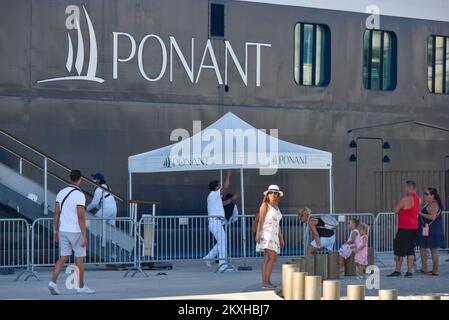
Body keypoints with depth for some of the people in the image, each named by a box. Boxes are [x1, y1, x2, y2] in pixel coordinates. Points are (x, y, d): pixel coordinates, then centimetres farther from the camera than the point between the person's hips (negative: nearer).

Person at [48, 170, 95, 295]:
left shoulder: (61, 193, 5)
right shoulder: (79, 195, -16)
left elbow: (56, 213, 8)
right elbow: (81, 217, -19)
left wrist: (56, 231, 15)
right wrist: (84, 236, -17)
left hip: (63, 231, 6)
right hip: (76, 231, -6)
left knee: (63, 258, 7)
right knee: (79, 258, 6)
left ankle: (53, 282, -10)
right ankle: (81, 287, 15)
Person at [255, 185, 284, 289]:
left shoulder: (276, 207, 19)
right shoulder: (265, 205, -3)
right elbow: (260, 221, -9)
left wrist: (281, 239, 18)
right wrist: (257, 234, -19)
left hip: (274, 235, 8)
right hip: (266, 233, -8)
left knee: (269, 259, 5)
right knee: (272, 258, -16)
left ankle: (266, 282, 7)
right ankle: (265, 282, -17)